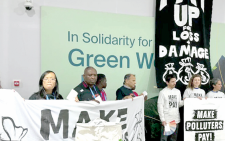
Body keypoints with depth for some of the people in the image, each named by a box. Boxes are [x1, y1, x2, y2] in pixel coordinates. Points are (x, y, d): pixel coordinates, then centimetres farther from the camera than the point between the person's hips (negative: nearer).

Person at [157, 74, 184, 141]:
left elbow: (179, 104, 13)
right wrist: (162, 119, -12)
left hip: (176, 120, 5)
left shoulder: (178, 91, 10)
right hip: (166, 120, -5)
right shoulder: (163, 92, -6)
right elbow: (160, 106, -7)